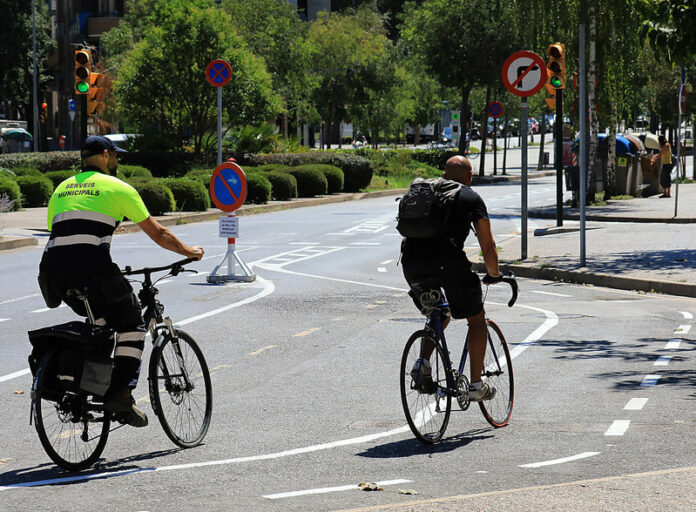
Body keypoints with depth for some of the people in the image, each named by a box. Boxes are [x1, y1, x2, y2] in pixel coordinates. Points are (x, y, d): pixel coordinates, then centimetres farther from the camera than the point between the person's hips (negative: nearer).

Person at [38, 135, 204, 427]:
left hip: (54, 273, 6)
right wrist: (189, 252, 27)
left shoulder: (61, 189, 24)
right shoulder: (117, 188, 8)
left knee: (100, 317, 30)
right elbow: (157, 233, 12)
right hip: (93, 269, -6)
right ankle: (121, 393, -3)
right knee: (132, 325, 11)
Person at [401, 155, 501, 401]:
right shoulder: (472, 198, 14)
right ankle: (476, 385, 12)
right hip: (447, 262, -5)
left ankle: (422, 363, 7)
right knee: (476, 319, 15)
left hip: (411, 262, 5)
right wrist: (493, 275, 31)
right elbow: (488, 245, 14)